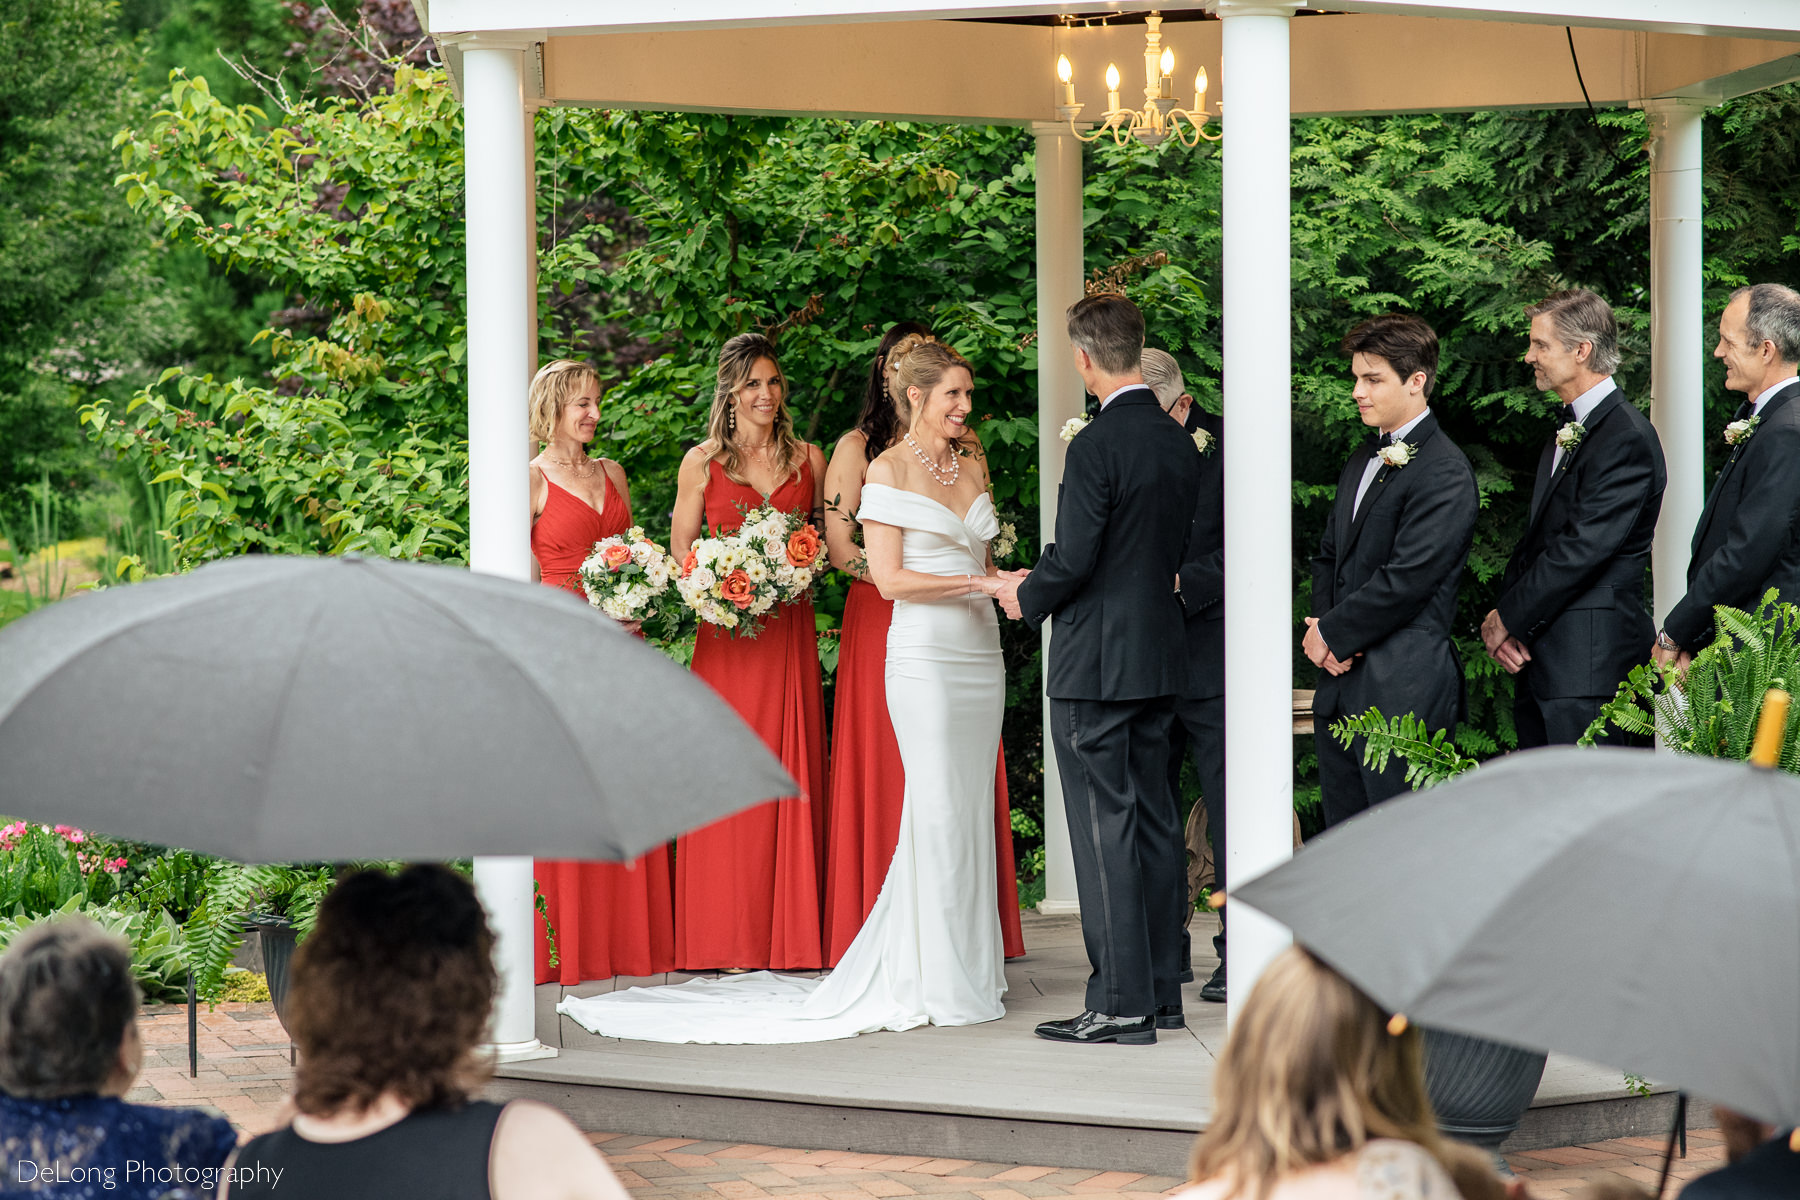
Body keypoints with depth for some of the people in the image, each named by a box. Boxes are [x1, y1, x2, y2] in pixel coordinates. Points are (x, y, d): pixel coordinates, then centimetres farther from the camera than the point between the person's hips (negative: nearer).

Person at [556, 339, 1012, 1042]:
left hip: (980, 653, 6)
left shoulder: (973, 465, 13)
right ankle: (932, 980, -4)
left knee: (972, 808, 3)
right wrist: (976, 583, -15)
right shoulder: (888, 468, -4)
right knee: (938, 807, -9)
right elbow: (890, 577, -8)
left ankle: (970, 970, 8)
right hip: (923, 654, -6)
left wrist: (1001, 583, -2)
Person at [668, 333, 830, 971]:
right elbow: (680, 556, 6)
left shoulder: (807, 458, 10)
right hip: (727, 633, -2)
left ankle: (794, 935, 5)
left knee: (791, 774, 1)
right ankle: (729, 939, -1)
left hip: (791, 632, 2)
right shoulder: (703, 462, 4)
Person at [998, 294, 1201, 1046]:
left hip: (1096, 662, -8)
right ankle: (1161, 990, 18)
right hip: (1159, 656, 8)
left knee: (1105, 828, -6)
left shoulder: (1097, 447, -17)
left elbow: (1073, 558, -19)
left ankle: (1121, 1004, -6)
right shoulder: (1180, 444, 8)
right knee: (1155, 822, 13)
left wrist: (1026, 597, 2)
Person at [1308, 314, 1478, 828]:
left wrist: (1333, 634, -8)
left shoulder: (1444, 473, -11)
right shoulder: (1362, 462, 19)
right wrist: (1323, 625, 2)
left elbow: (1405, 579, -18)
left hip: (1402, 690, -9)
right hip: (1341, 684, 9)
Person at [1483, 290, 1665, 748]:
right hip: (1542, 656, 10)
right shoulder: (1567, 429, 19)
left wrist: (1508, 619, -10)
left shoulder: (1627, 438, -13)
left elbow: (1581, 550, -19)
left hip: (1589, 663, -10)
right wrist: (1501, 615, 2)